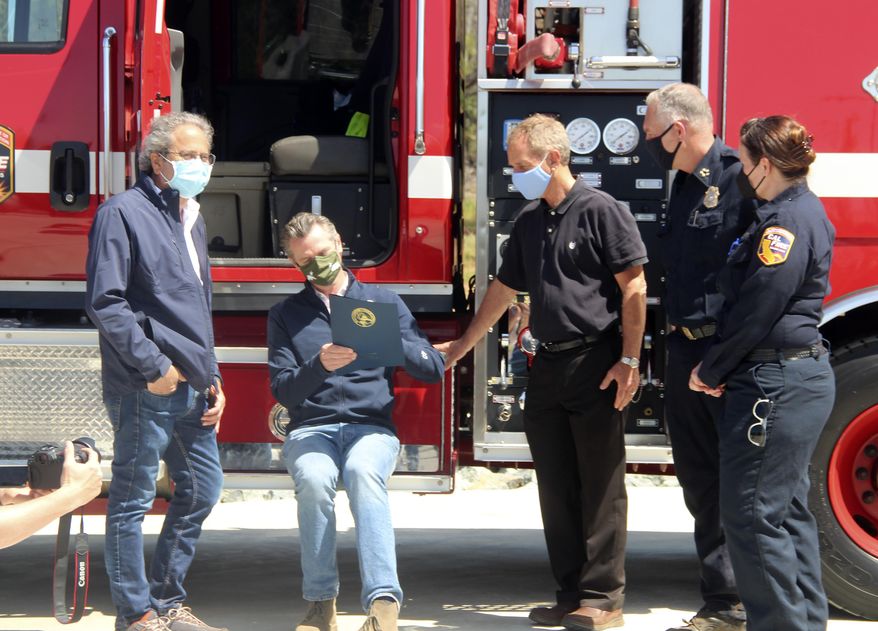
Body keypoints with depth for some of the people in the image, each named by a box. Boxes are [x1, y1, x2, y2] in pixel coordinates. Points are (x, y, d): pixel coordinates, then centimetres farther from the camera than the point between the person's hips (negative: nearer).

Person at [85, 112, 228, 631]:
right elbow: (105, 303, -16)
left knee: (203, 489, 14)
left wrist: (212, 378, 17)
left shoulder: (192, 219, 18)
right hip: (145, 391, -9)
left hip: (192, 390, 9)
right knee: (134, 500, -1)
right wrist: (154, 366, -17)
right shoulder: (125, 213, -9)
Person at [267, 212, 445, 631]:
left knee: (363, 471, -36)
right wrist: (320, 365, -17)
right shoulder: (285, 315, 15)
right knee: (314, 478, -35)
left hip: (371, 427, -1)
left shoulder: (384, 303, 15)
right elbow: (283, 390, 3)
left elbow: (433, 369, 7)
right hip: (310, 429, 1)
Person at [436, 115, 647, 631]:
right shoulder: (529, 221, 14)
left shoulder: (602, 211, -9)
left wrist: (629, 361, -16)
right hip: (549, 366, 8)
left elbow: (634, 286, -11)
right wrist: (462, 346, 27)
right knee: (556, 487, 8)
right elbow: (504, 289, 24)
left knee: (600, 485, -3)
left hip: (595, 365, -8)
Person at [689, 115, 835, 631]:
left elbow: (756, 312, -19)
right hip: (801, 376, 11)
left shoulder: (787, 221, -17)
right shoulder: (803, 211, 15)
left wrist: (712, 371, -7)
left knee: (752, 515, -7)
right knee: (788, 511, 16)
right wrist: (719, 367, 15)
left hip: (774, 385, -11)